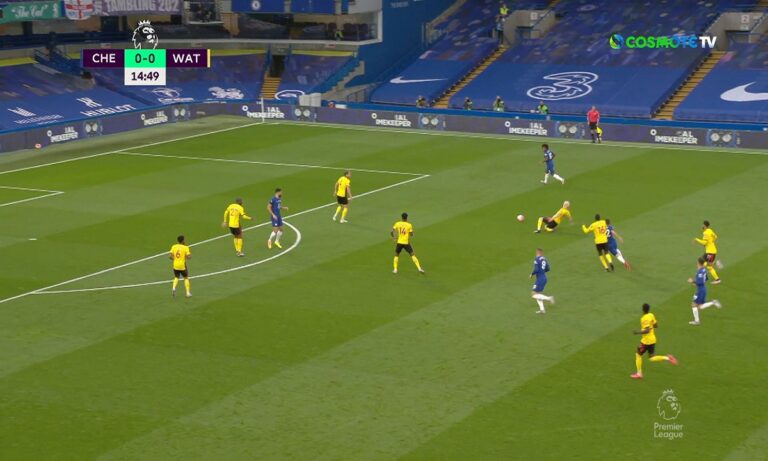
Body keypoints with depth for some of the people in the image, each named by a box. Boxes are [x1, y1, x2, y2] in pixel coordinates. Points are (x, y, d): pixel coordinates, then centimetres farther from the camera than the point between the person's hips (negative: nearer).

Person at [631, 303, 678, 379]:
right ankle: (667, 358, -3)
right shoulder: (651, 315, 4)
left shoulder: (644, 319, -21)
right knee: (651, 358, 14)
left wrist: (638, 332, -18)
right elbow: (656, 325, 14)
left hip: (646, 341, -8)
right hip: (652, 339, 8)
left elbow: (647, 330, -28)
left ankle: (639, 374, 13)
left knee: (638, 355, 8)